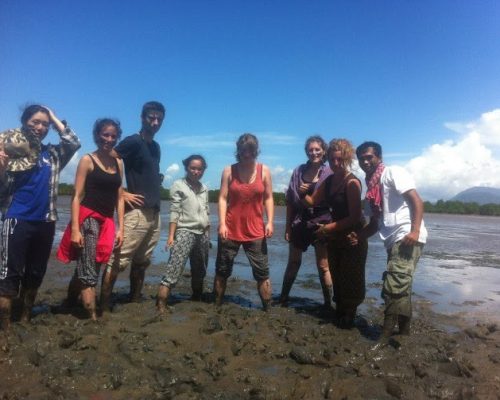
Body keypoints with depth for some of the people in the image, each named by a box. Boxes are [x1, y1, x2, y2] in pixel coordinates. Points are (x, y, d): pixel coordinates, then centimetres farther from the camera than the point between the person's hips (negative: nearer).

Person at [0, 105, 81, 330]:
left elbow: (74, 143, 2)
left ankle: (25, 319, 26)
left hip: (45, 222, 4)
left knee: (35, 274, 12)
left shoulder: (52, 154, 13)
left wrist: (55, 119, 5)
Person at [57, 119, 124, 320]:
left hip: (107, 221, 6)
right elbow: (77, 196, -7)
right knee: (88, 273, -4)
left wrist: (120, 228, 8)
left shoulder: (118, 163, 12)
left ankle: (69, 306, 32)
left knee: (85, 269, 15)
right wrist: (75, 229, -15)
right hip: (88, 219, -5)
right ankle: (93, 317, 0)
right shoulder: (87, 160, -2)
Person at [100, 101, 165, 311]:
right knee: (118, 261, -7)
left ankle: (135, 302, 24)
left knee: (142, 262, 14)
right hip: (136, 211, -8)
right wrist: (121, 193, -14)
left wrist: (159, 180, 11)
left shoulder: (156, 147, 18)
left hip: (154, 213, 8)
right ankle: (104, 306, 1)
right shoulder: (132, 141, -6)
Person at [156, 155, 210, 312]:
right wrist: (171, 236, -12)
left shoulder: (204, 189, 14)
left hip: (202, 234, 6)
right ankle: (160, 306, -14)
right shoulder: (178, 185, -1)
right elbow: (174, 213, -6)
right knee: (173, 272, -14)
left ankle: (197, 299, 27)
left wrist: (208, 235, 15)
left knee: (200, 272, 12)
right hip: (185, 232, -5)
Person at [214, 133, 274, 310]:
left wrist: (270, 222, -6)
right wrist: (222, 223, -11)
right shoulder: (229, 171, 0)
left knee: (262, 273, 3)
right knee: (222, 271, 10)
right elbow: (223, 198, -3)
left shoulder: (264, 171, 3)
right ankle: (216, 307, 25)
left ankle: (268, 310, 14)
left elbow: (268, 198, 4)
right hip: (230, 230, 0)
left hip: (255, 231, 0)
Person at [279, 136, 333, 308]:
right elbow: (290, 201, 4)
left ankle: (328, 303, 16)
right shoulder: (299, 171, 3)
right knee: (293, 263, 14)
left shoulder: (329, 174, -5)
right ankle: (283, 298, 27)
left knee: (323, 266, 4)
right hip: (299, 223, 3)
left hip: (321, 223, -3)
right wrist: (288, 226, 3)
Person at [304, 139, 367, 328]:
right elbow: (312, 201, 7)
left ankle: (349, 316, 23)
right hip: (335, 238, 7)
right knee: (336, 277, 17)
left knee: (350, 279, 5)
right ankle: (339, 311, 33)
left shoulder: (352, 182, -19)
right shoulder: (329, 181, 2)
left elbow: (355, 218, -20)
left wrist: (328, 227, -18)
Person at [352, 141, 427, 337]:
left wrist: (415, 230, -25)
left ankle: (386, 334, -6)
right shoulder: (372, 187, 19)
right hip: (393, 240, 9)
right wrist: (358, 236, 3)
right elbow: (375, 223, 20)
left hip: (407, 237, -9)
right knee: (400, 289, 16)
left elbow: (416, 200, -13)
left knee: (393, 288, -13)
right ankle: (403, 331, 27)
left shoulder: (393, 173, -3)